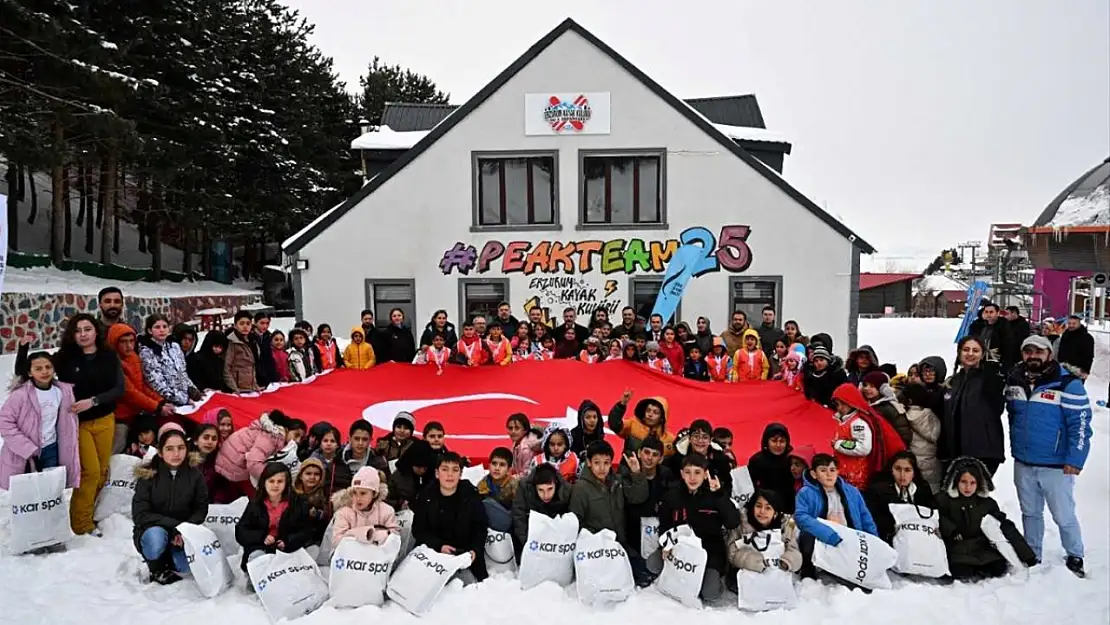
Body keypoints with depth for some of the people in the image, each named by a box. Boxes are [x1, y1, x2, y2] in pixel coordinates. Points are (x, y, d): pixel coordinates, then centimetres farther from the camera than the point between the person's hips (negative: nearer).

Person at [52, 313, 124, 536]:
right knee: (91, 471, -8)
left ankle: (86, 511, 25)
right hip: (77, 422, -3)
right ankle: (81, 523, 7)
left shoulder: (109, 357, 0)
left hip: (104, 421, 3)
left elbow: (119, 389, -6)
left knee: (102, 471, 7)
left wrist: (93, 401, -20)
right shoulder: (64, 357, -4)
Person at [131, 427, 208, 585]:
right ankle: (158, 569, -1)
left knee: (189, 564, -26)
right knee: (156, 536, -36)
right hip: (151, 530, -1)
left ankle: (170, 558, 12)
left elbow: (201, 510, -1)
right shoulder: (147, 475, -12)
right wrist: (173, 525, -24)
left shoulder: (195, 475, -7)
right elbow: (140, 515, -15)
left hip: (182, 535, 1)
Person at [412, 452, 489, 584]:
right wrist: (439, 546, -17)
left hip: (465, 558, 0)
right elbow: (418, 531, -3)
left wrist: (475, 550, -15)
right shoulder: (425, 496, -5)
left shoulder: (471, 495, -6)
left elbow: (481, 528, 1)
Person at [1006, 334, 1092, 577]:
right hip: (1023, 462, 5)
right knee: (1030, 513, 17)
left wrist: (1075, 459, -17)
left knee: (1064, 515, 5)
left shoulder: (1067, 384, -13)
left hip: (1056, 464, -5)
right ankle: (1032, 556, 30)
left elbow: (1080, 424, -14)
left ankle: (1075, 557, 27)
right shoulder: (1014, 381, 3)